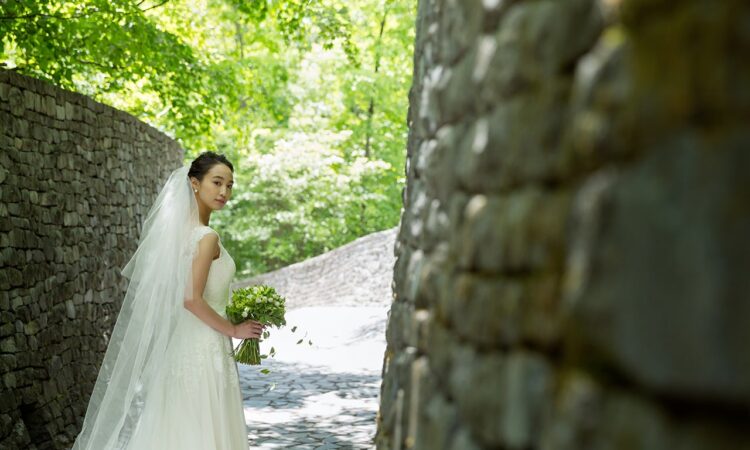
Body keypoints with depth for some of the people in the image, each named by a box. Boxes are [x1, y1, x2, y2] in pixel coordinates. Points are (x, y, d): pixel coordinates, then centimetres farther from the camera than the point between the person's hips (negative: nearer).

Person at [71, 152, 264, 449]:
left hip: (180, 345, 8)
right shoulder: (207, 237, -16)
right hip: (205, 349, -8)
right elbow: (192, 299, -22)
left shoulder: (177, 229, 9)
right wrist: (234, 329, -10)